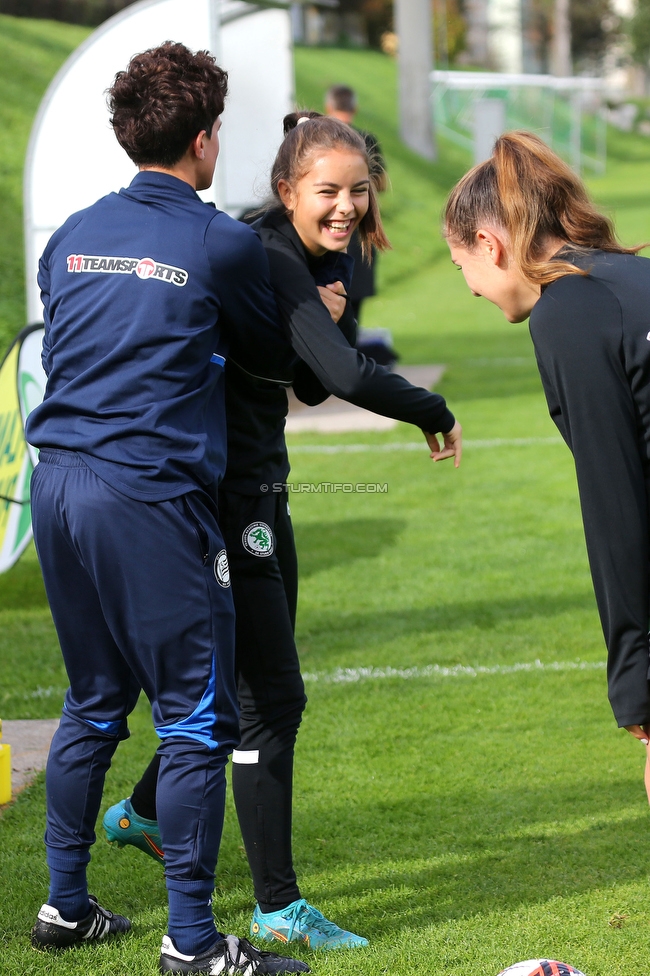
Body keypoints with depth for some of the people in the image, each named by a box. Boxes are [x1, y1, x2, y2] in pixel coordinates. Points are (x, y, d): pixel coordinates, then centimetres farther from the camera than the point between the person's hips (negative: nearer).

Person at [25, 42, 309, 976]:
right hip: (153, 495, -7)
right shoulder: (223, 242, -5)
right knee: (196, 718, -1)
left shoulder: (73, 235, 12)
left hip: (57, 482, 7)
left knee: (92, 704, 19)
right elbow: (270, 356, 9)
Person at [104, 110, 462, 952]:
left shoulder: (325, 261, 7)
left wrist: (331, 314, -8)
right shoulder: (269, 260, -23)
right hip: (220, 494, -10)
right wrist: (436, 414, -19)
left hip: (259, 488, 10)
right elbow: (349, 377, -34)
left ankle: (141, 813, 44)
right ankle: (278, 907, 0)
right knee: (273, 696, -7)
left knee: (251, 677, 22)